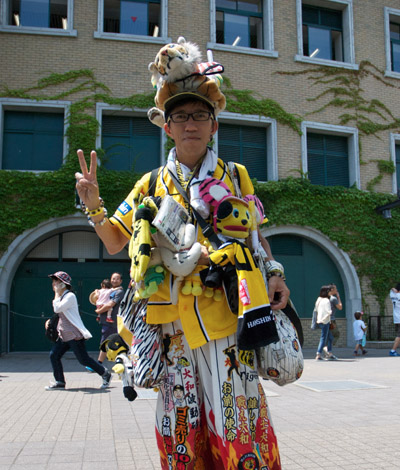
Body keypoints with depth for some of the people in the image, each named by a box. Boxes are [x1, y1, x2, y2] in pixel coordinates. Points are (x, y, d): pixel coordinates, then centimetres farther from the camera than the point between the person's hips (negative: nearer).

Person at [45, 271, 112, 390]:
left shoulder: (70, 296, -13)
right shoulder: (61, 297, 17)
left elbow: (57, 309, -23)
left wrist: (56, 294, -12)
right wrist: (50, 321, 12)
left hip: (74, 335, -9)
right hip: (64, 335, 9)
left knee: (83, 359, -5)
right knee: (54, 355, -1)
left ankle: (105, 373, 12)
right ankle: (60, 382, 8)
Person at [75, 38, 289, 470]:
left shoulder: (236, 176, 8)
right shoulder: (151, 185, 10)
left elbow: (256, 236, 15)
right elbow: (115, 243, 14)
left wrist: (273, 274, -3)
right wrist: (93, 206, -4)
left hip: (226, 317, -1)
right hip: (171, 322, 2)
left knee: (237, 422, 0)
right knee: (181, 427, 10)